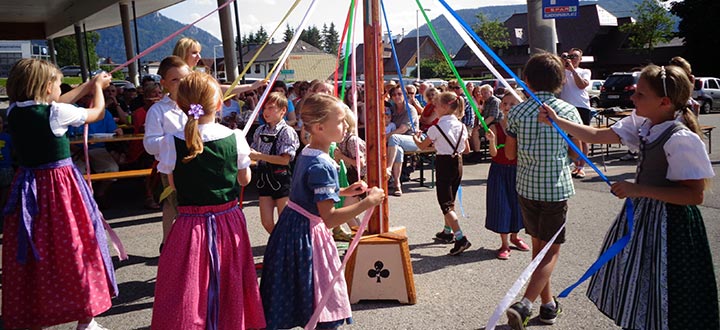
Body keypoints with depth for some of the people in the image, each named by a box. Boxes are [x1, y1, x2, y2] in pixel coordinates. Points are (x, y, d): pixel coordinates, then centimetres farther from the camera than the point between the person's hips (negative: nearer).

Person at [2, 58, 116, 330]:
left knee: (30, 254, 14)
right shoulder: (57, 113, -14)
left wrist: (89, 85, 26)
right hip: (60, 186, -6)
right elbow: (98, 113, 2)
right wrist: (98, 87, 22)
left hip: (27, 187, 6)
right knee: (73, 249, 4)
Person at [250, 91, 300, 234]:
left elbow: (285, 159, -19)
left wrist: (259, 156, -22)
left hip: (281, 178, -5)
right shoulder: (260, 130, 7)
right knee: (266, 222, 8)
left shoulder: (287, 131, -11)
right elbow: (254, 153, 13)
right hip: (264, 177, 5)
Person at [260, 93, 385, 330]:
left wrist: (344, 191, 12)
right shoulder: (323, 165, -24)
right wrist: (368, 202, -21)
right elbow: (329, 218, -27)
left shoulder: (306, 153, 6)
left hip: (292, 224, 10)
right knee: (322, 307, 3)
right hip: (307, 234, -10)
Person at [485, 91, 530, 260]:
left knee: (517, 203, 13)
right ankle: (504, 243, 14)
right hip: (500, 170, -2)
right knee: (501, 204, 1)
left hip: (517, 170, 2)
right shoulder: (495, 127, -7)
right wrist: (491, 140, -32)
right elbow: (494, 153, -15)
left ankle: (514, 236, 36)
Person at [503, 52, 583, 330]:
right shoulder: (568, 111, -7)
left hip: (527, 188, 3)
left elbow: (510, 154, 1)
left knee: (538, 245, 18)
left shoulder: (518, 112, -4)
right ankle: (525, 304, -9)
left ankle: (548, 304, 28)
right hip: (556, 189, -3)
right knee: (551, 251, 5)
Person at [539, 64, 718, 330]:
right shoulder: (642, 124, -1)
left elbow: (695, 194, -25)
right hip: (642, 211, 8)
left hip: (669, 222, -8)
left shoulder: (682, 139, -24)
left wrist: (638, 189, -26)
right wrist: (557, 121, -2)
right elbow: (597, 135, 4)